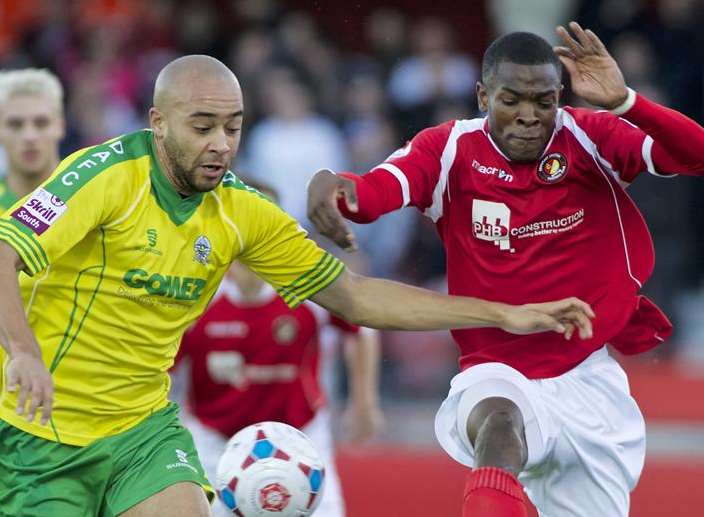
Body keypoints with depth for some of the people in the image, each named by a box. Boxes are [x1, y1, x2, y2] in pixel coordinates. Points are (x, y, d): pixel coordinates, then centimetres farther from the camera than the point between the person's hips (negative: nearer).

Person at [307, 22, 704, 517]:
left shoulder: (591, 138, -5)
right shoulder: (450, 150, -7)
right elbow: (375, 191, -24)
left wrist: (622, 101, -34)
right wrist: (332, 184, -48)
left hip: (588, 380, 3)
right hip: (496, 376, -2)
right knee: (499, 423, -37)